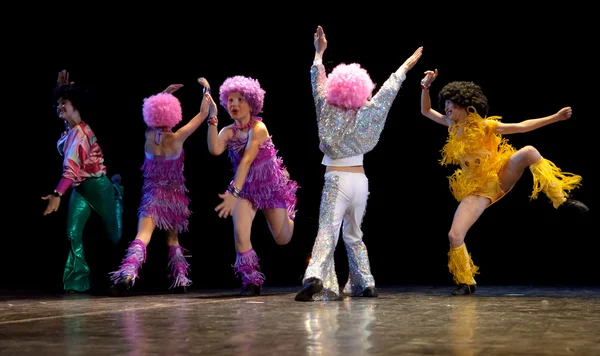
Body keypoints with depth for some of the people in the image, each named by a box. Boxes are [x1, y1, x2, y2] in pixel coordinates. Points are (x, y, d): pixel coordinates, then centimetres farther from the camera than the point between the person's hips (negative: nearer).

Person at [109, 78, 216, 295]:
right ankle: (180, 280, 13)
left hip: (153, 194, -1)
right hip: (175, 196, 1)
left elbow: (153, 111, 18)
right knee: (173, 239, 21)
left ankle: (127, 274, -40)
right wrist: (206, 90, 12)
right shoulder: (177, 138, -10)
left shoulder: (149, 135, -4)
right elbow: (203, 114, -1)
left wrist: (166, 92, 27)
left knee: (142, 237, -17)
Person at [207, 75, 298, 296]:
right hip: (246, 188, 3)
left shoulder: (258, 128, -21)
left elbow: (246, 161, -32)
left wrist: (233, 193, -40)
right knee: (240, 233, -21)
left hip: (271, 187, -3)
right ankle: (251, 280, -4)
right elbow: (214, 150, -29)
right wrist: (212, 119, -29)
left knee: (282, 239, 7)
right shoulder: (228, 132, -7)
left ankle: (287, 214, 43)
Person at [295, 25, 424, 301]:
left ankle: (315, 277, -36)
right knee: (354, 235, 18)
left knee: (327, 232, -15)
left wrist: (319, 53, 23)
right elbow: (389, 90, 11)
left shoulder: (328, 110, -3)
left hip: (336, 179, -3)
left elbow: (317, 83, 10)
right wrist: (405, 66, 24)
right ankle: (365, 284, 18)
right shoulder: (365, 114, 0)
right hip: (360, 180, 3)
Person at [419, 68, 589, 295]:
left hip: (500, 176, -3)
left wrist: (555, 117, -16)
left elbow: (521, 127, -10)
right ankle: (467, 282, 8)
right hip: (477, 189, 3)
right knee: (454, 236, -13)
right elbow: (426, 111, 13)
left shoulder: (484, 125, -9)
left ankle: (561, 200, -20)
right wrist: (425, 87, -2)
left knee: (528, 151, -29)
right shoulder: (454, 127, 3)